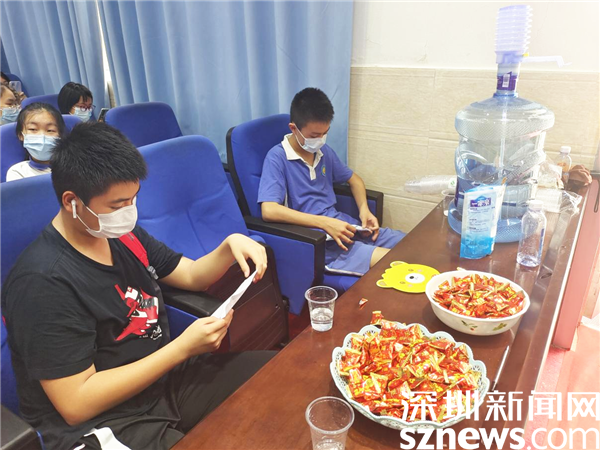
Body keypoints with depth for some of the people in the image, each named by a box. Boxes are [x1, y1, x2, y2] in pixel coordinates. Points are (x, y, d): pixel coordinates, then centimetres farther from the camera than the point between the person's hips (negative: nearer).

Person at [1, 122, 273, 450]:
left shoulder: (122, 234, 1)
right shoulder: (43, 282, -22)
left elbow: (191, 275, 12)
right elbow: (76, 404, -22)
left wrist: (230, 246, -9)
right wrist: (183, 348, -24)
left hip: (165, 377, 8)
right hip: (102, 421, -7)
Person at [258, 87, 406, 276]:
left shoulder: (324, 151, 10)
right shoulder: (277, 158, -11)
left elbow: (354, 179, 24)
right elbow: (269, 211, -24)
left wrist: (364, 209, 4)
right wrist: (324, 222, -25)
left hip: (341, 225, 8)